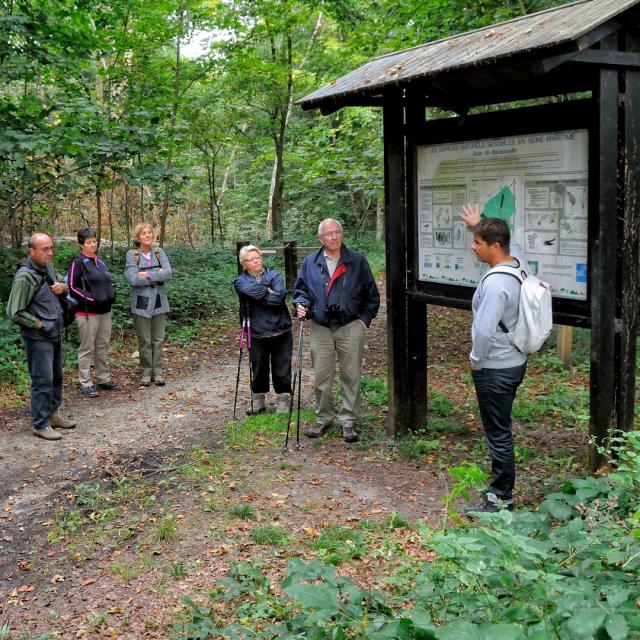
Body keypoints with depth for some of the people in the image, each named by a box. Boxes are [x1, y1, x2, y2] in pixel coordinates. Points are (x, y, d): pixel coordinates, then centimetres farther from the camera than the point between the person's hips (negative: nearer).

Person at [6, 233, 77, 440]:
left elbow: (61, 283, 23)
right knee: (43, 380, -4)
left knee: (56, 377, 17)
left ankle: (53, 414, 31)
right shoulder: (25, 277, -20)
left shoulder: (49, 267, 5)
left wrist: (63, 286, -1)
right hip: (38, 338, -8)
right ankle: (40, 425, 5)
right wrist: (40, 325, -15)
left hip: (55, 335, 8)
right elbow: (15, 313, -20)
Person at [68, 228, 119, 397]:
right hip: (87, 312, -7)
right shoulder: (78, 262, -9)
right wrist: (90, 299, -18)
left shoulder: (100, 261, 13)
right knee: (87, 349, -1)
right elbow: (72, 287, -12)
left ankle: (103, 379, 23)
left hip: (105, 311, 7)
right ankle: (85, 384, 6)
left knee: (102, 347, 14)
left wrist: (111, 295, 7)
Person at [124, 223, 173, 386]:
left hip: (159, 301, 3)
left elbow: (169, 273, -9)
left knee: (158, 340, 5)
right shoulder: (131, 255, -4)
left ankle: (157, 371, 14)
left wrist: (148, 275, -14)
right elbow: (133, 279, -16)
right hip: (141, 302, -2)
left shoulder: (160, 253, 4)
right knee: (144, 341, 4)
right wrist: (157, 275, -11)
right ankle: (146, 373, 14)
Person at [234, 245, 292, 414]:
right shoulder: (241, 281, 3)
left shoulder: (273, 275, 5)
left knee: (282, 369, 4)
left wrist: (261, 296, -14)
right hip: (257, 334, 0)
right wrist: (270, 292, -10)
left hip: (281, 331, 0)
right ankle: (258, 400, 28)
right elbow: (253, 290, -20)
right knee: (259, 368, 10)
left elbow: (280, 294, -15)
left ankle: (283, 400, 19)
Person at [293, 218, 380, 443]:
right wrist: (301, 304, -6)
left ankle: (348, 421, 14)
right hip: (320, 329, 1)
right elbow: (301, 289, 14)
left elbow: (371, 295, 6)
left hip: (350, 328, -1)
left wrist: (364, 320, -1)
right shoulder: (310, 262, 6)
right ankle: (323, 418, 21)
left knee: (350, 376, 3)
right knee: (321, 378, 6)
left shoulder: (357, 261, 2)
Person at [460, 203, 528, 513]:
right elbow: (507, 240, 25)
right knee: (500, 430, 21)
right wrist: (479, 225, 27)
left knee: (498, 434, 1)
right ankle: (501, 485, 33)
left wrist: (476, 360, -12)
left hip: (495, 369, -9)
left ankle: (500, 498, 12)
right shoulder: (517, 261, 1)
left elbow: (484, 331, -28)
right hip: (515, 362, 9)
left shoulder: (494, 283, -26)